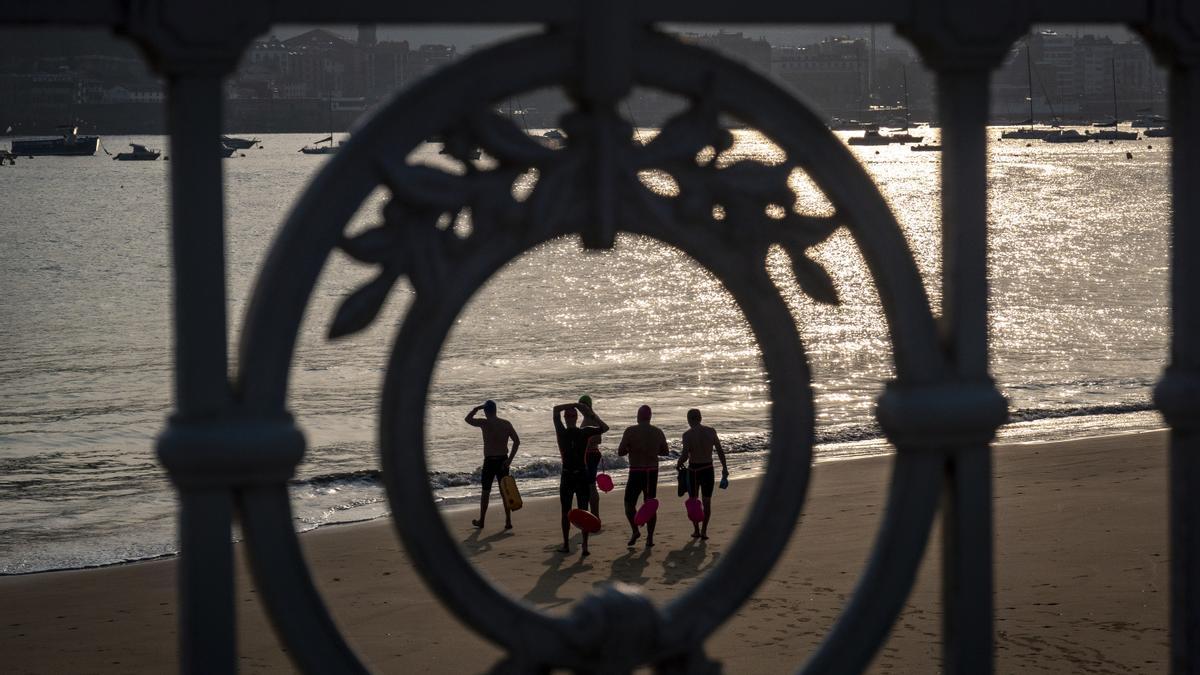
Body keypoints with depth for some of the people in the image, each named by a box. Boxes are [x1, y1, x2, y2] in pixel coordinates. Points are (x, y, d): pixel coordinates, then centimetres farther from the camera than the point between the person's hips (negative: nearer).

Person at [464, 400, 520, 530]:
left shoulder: (484, 423, -10)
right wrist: (510, 459, -4)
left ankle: (481, 521, 18)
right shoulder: (506, 424, 1)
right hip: (503, 460, 3)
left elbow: (468, 419, 5)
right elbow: (517, 441, -4)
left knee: (486, 491, 9)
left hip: (489, 461, -3)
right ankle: (508, 521, 6)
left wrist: (477, 408, 12)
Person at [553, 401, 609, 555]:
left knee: (566, 512, 11)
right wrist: (592, 414, 1)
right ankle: (585, 547, -3)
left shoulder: (562, 432, -8)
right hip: (583, 476, 1)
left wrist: (574, 405, 0)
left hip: (567, 477, -1)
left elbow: (556, 409, 0)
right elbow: (604, 428, 1)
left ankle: (566, 545, 16)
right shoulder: (584, 432, -7)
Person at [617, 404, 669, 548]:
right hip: (653, 472, 4)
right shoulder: (658, 432, 3)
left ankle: (635, 530, -7)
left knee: (629, 503, 9)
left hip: (636, 472, -4)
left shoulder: (631, 431, -11)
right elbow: (665, 452, 14)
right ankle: (650, 537, 7)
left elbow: (620, 452, -11)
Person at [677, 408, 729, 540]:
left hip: (694, 470, -3)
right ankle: (704, 531, 4)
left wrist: (679, 465, 0)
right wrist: (724, 468, 9)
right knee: (707, 501, 9)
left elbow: (685, 455, -20)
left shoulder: (688, 435, -13)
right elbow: (720, 451, 1)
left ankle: (696, 530, 16)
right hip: (708, 469, 3)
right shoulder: (711, 431, -2)